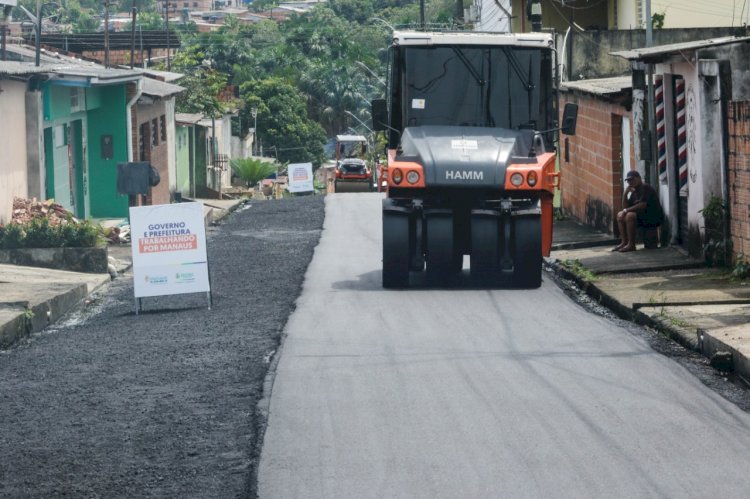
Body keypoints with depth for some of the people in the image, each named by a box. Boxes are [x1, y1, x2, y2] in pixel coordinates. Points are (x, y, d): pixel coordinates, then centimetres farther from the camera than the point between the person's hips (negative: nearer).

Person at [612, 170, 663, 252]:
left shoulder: (645, 187, -14)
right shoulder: (634, 191, 14)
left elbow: (642, 205, -24)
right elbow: (625, 206, 14)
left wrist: (626, 210, -18)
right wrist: (625, 194, -1)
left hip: (654, 217, -10)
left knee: (630, 215, -30)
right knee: (620, 215, 5)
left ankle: (631, 245, -26)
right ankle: (624, 242, -1)